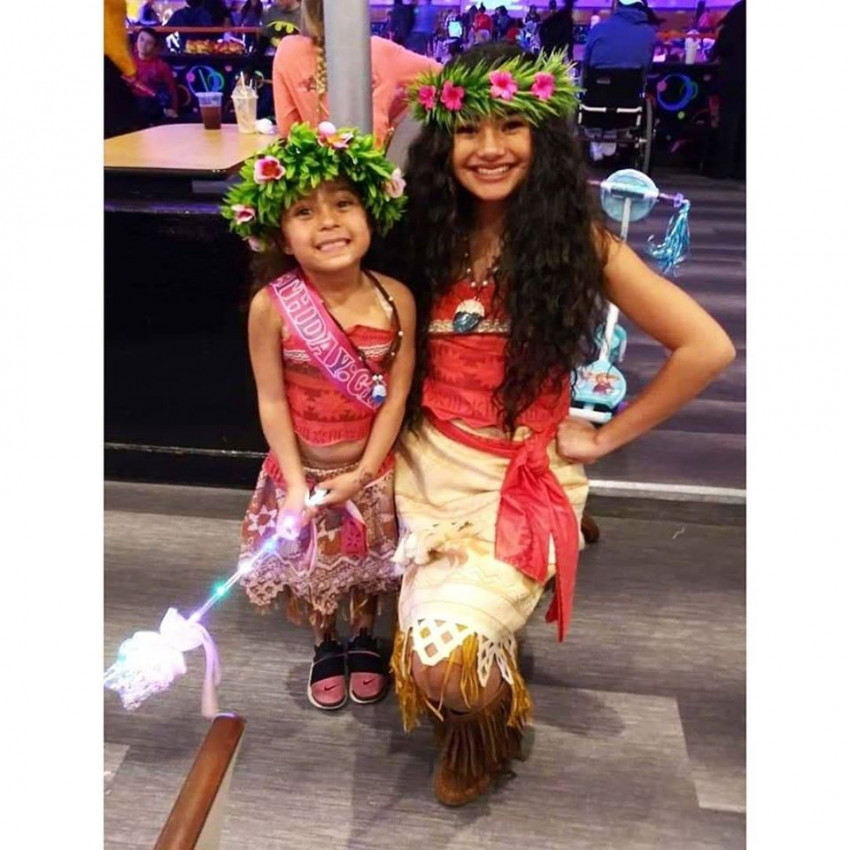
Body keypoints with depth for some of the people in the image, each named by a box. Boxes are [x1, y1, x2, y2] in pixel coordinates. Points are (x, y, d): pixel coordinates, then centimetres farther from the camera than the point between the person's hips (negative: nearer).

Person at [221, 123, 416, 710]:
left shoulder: (395, 300, -17)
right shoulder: (272, 306, -20)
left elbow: (396, 395, -12)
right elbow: (272, 400, -14)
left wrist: (363, 473, -15)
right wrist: (295, 482, -16)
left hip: (372, 471, 1)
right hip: (300, 469, 0)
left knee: (369, 563, 21)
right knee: (307, 565, 19)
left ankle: (365, 638, 51)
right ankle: (326, 644, 49)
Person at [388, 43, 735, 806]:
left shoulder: (578, 240, -8)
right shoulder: (427, 234, 3)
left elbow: (707, 348, -10)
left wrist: (605, 437, -6)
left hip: (521, 478, -3)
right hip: (429, 465, 4)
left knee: (452, 651, -19)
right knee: (429, 656, -7)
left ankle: (487, 734, 20)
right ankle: (464, 719, 33)